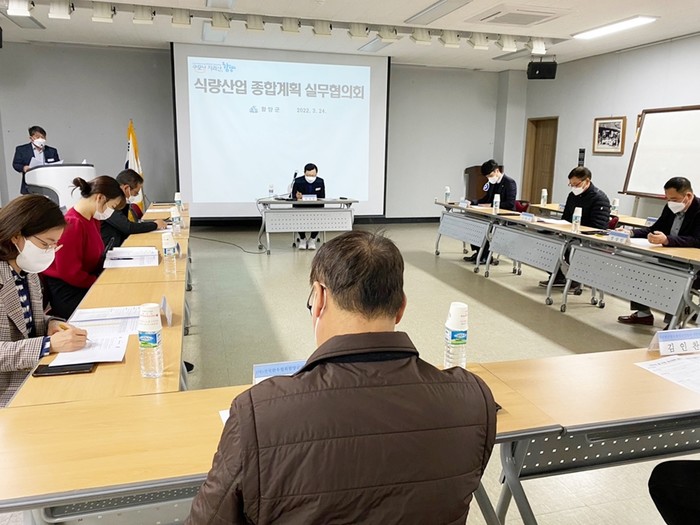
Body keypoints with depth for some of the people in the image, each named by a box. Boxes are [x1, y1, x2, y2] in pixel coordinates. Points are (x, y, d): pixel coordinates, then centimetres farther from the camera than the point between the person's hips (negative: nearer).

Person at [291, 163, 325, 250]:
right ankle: (302, 239, 0)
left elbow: (322, 198, 1)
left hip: (316, 208, 1)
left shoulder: (320, 182, 0)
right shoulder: (298, 181, -5)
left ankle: (312, 240, -2)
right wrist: (297, 198, -30)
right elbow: (293, 197, -5)